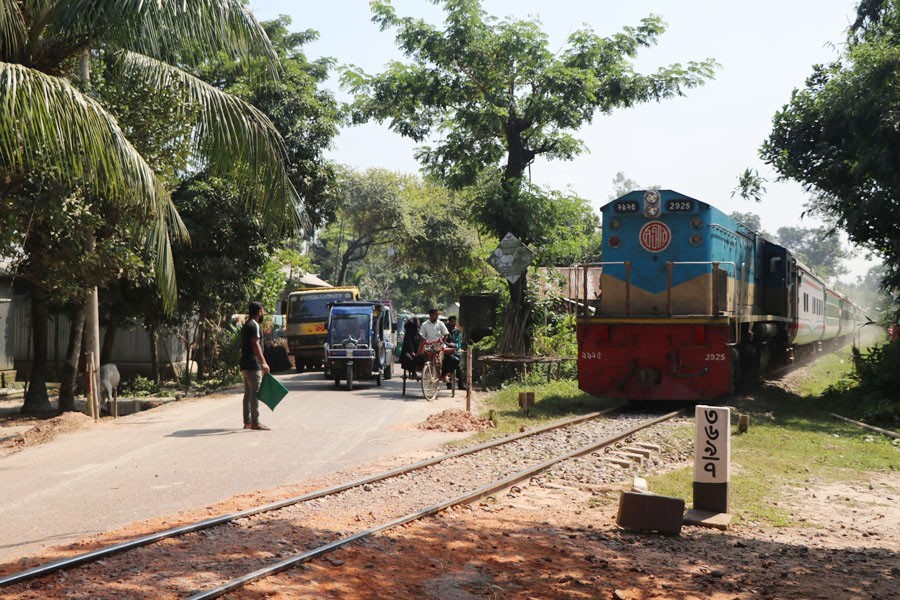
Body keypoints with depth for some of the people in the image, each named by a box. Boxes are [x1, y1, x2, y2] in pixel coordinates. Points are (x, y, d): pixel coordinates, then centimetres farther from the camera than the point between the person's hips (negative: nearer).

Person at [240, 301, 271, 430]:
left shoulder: (246, 325, 20)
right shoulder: (254, 325, -12)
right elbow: (255, 345, -21)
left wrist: (262, 362, 25)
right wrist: (263, 363, -24)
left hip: (245, 364, 10)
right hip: (252, 364, -10)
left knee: (248, 393, 12)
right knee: (255, 392, -9)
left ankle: (247, 422, 15)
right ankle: (255, 422, -10)